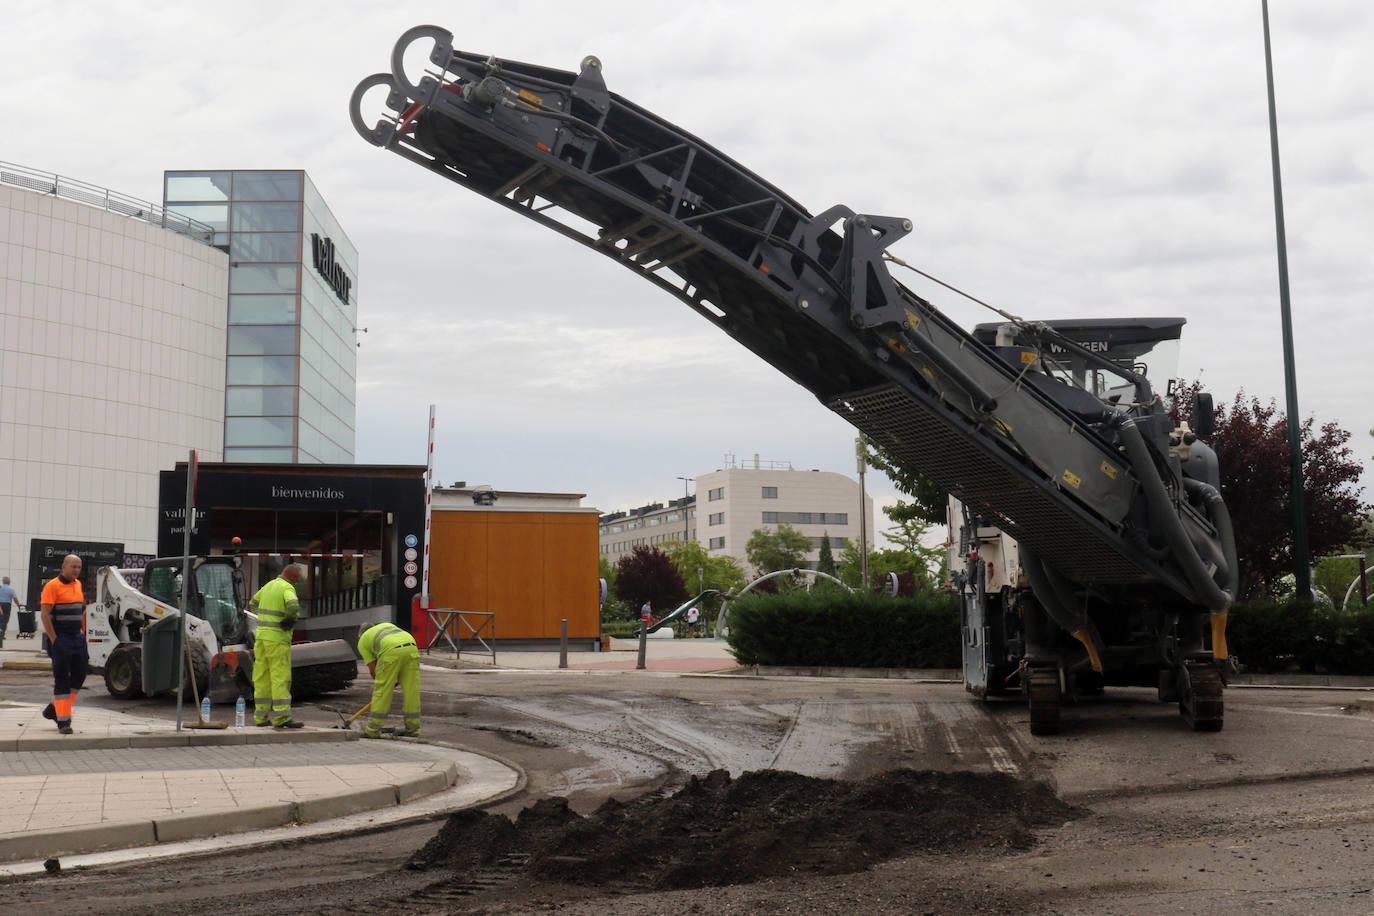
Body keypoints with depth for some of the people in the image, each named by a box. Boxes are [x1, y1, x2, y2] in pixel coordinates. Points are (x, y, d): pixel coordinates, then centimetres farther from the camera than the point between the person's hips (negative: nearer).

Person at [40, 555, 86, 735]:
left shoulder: (78, 585, 13)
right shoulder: (52, 586, -11)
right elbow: (45, 614, -15)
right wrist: (54, 639, -17)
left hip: (77, 638, 7)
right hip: (60, 639, -7)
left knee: (79, 675, 8)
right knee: (62, 679, -5)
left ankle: (54, 708, 24)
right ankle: (63, 721, -2)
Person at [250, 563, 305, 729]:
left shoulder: (269, 586, 16)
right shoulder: (287, 588, -10)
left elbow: (252, 605, 28)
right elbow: (293, 605, -30)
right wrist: (292, 618, -9)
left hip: (261, 635, 8)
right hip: (278, 638, -8)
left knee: (262, 677, 9)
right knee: (281, 677, -9)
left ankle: (261, 717, 12)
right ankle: (281, 717, -14)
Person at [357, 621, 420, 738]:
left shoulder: (362, 642, 24)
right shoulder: (388, 625, 38)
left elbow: (373, 669, 18)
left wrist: (380, 684, 30)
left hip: (391, 652, -4)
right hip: (411, 648, 4)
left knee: (382, 692, 6)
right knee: (411, 691, 11)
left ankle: (373, 729, 12)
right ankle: (413, 729, 16)